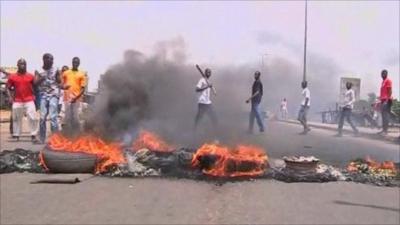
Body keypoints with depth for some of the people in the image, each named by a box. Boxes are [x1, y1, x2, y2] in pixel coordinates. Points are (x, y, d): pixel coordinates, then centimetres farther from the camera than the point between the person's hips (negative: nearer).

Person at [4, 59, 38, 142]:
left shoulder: (30, 76, 4)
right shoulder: (12, 77, 3)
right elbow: (8, 88, 10)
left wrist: (34, 95, 0)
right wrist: (10, 97, -2)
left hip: (29, 101, -1)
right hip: (17, 102, 1)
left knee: (32, 118, -7)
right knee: (16, 119, 5)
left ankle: (33, 135, -2)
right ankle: (16, 135, 13)